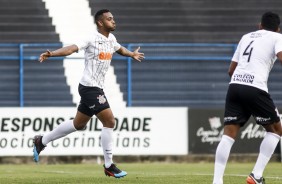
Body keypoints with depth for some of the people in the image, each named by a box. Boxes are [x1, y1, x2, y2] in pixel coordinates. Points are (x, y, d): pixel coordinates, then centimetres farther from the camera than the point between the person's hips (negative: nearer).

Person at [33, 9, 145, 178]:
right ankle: (109, 166, -5)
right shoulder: (92, 39, -15)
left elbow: (119, 48, 36)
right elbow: (72, 48, -29)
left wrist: (132, 54, 43)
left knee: (78, 124, 19)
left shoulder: (111, 38, 11)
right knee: (109, 121, -12)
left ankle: (42, 141, 33)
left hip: (96, 88, 10)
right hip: (90, 87, -10)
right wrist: (51, 54, -43)